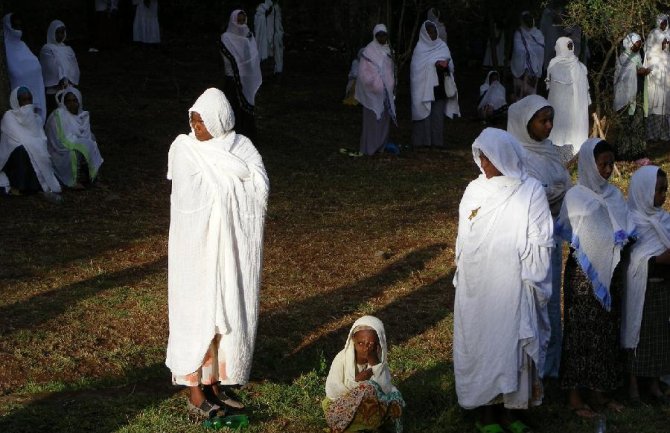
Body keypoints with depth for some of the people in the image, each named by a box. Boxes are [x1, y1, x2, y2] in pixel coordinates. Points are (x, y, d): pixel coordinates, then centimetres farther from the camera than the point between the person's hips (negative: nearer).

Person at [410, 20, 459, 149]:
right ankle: (422, 140, -3)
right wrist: (435, 64, -15)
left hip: (439, 85, 4)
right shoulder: (420, 48, 1)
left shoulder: (442, 46, 12)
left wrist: (446, 65, -12)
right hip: (425, 86, -4)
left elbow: (450, 64, 12)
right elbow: (417, 67, -8)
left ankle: (437, 140, 5)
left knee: (438, 114, 2)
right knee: (425, 113, -7)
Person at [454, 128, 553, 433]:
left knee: (511, 343, 3)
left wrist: (530, 282, -9)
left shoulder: (530, 191, -6)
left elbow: (539, 244, -5)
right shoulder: (474, 191, 5)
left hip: (512, 287, -3)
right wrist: (462, 277, 10)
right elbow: (464, 239, 11)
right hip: (476, 288, 3)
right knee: (480, 342, 6)